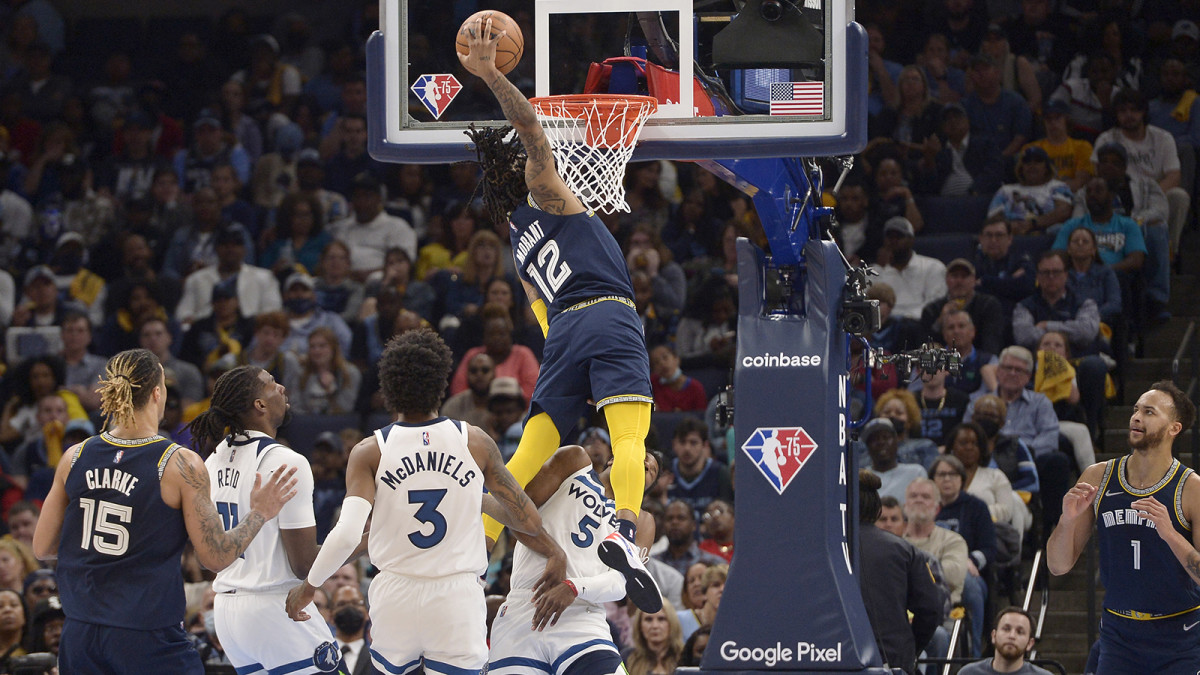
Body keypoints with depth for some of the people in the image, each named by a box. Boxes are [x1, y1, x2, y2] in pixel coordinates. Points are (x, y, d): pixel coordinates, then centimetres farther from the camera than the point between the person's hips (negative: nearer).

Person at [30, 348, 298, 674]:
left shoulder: (76, 458, 2)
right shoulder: (180, 464, -11)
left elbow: (42, 547, 10)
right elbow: (216, 557, -8)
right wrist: (259, 513, 6)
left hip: (79, 635, 5)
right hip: (147, 643, -5)